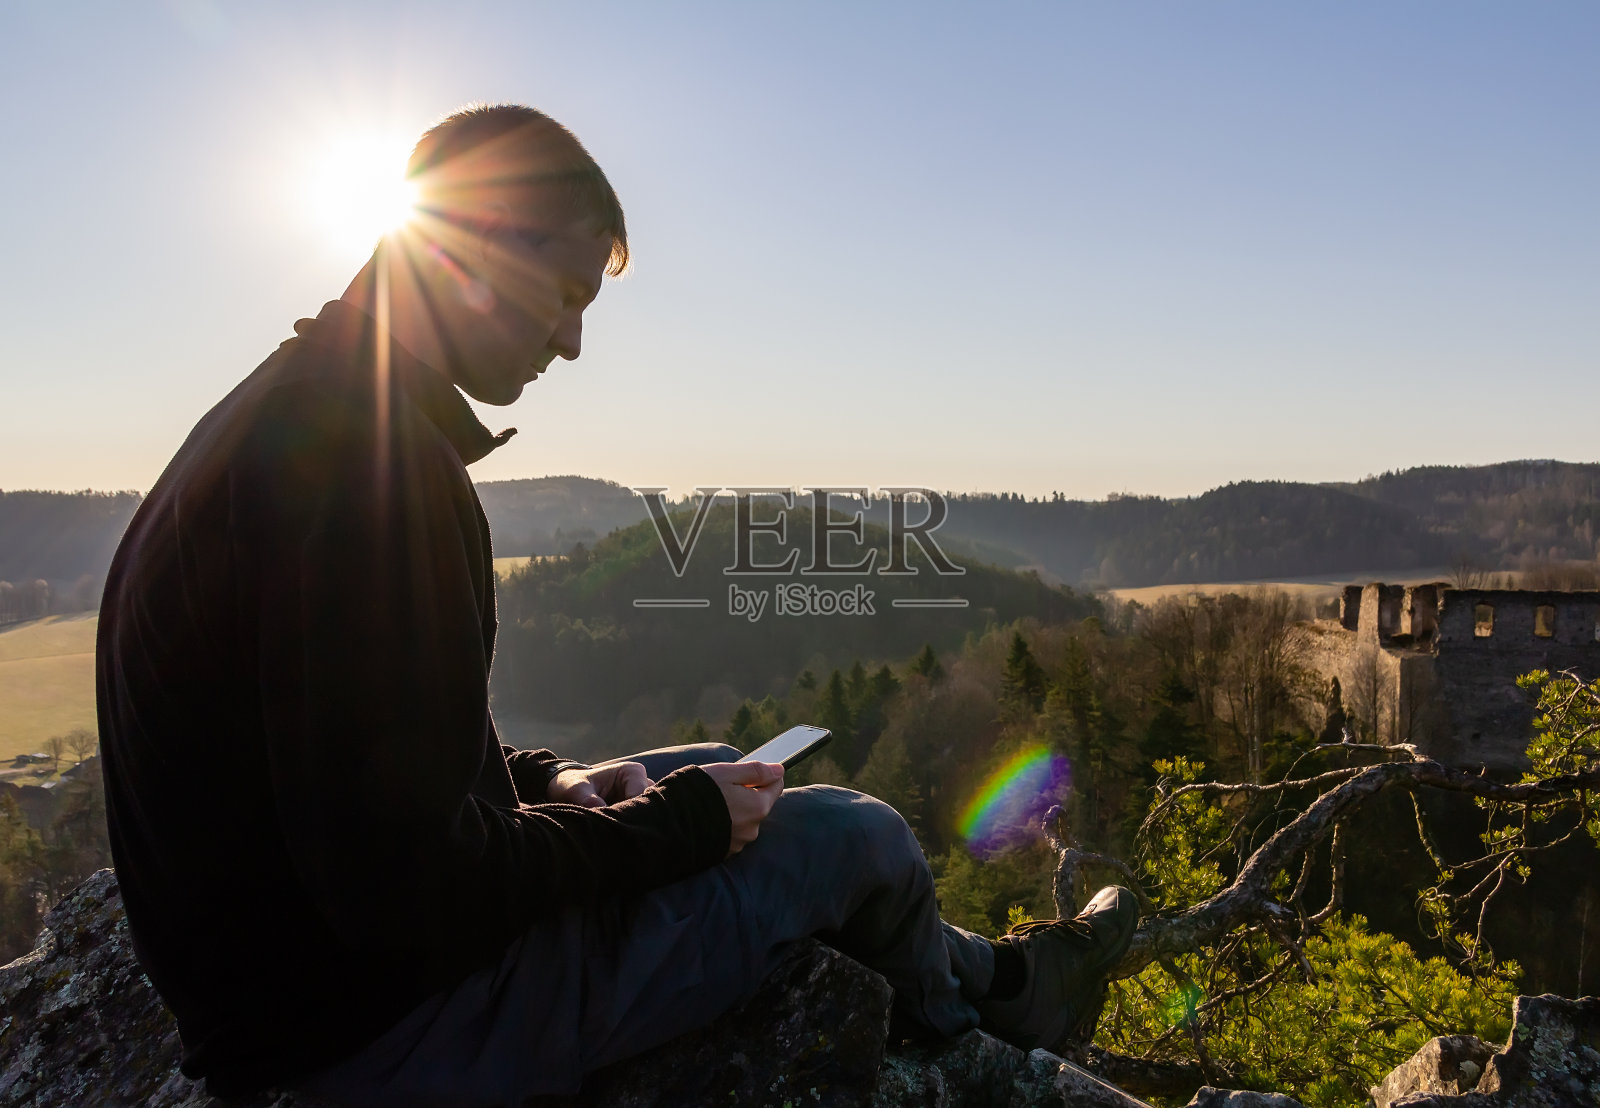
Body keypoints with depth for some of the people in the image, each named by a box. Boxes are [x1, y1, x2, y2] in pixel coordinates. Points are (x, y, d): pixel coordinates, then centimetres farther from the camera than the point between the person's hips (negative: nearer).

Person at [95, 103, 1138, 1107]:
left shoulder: (283, 414, 7)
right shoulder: (372, 457, -27)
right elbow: (402, 887, -28)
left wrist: (545, 778, 5)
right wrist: (674, 824, -14)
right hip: (394, 1021, -9)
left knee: (717, 774, 20)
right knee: (855, 832, 0)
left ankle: (981, 971, 37)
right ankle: (984, 998, 35)